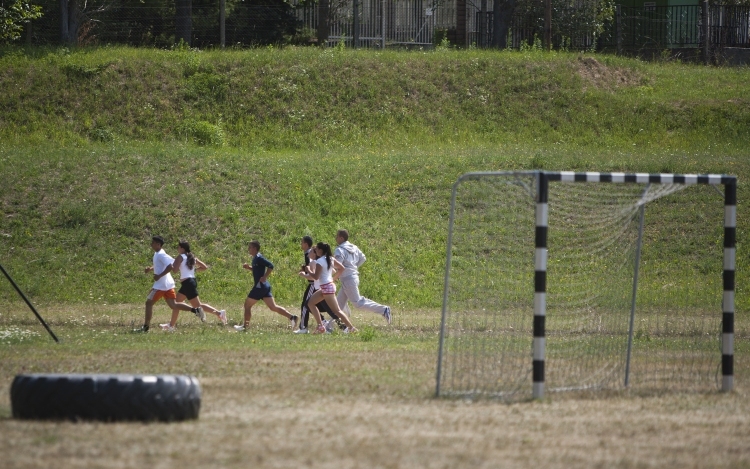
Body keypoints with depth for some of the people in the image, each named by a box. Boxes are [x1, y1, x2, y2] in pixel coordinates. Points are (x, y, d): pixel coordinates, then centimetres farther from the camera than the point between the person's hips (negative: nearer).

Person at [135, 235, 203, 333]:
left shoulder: (160, 255, -16)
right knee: (173, 305, 7)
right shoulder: (157, 254, 14)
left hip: (161, 285, -10)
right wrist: (150, 269, 9)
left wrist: (159, 276, -24)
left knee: (149, 303, -1)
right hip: (168, 284, 10)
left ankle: (146, 327, 2)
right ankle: (195, 310, -2)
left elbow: (170, 266, -26)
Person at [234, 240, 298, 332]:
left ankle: (246, 325, 13)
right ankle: (291, 317, -6)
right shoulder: (256, 258, 15)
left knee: (247, 304, 5)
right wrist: (249, 267, 15)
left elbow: (270, 266, -23)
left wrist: (264, 277, -24)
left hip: (260, 286, -10)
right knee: (273, 307, 4)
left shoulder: (258, 258, -14)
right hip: (264, 286, 10)